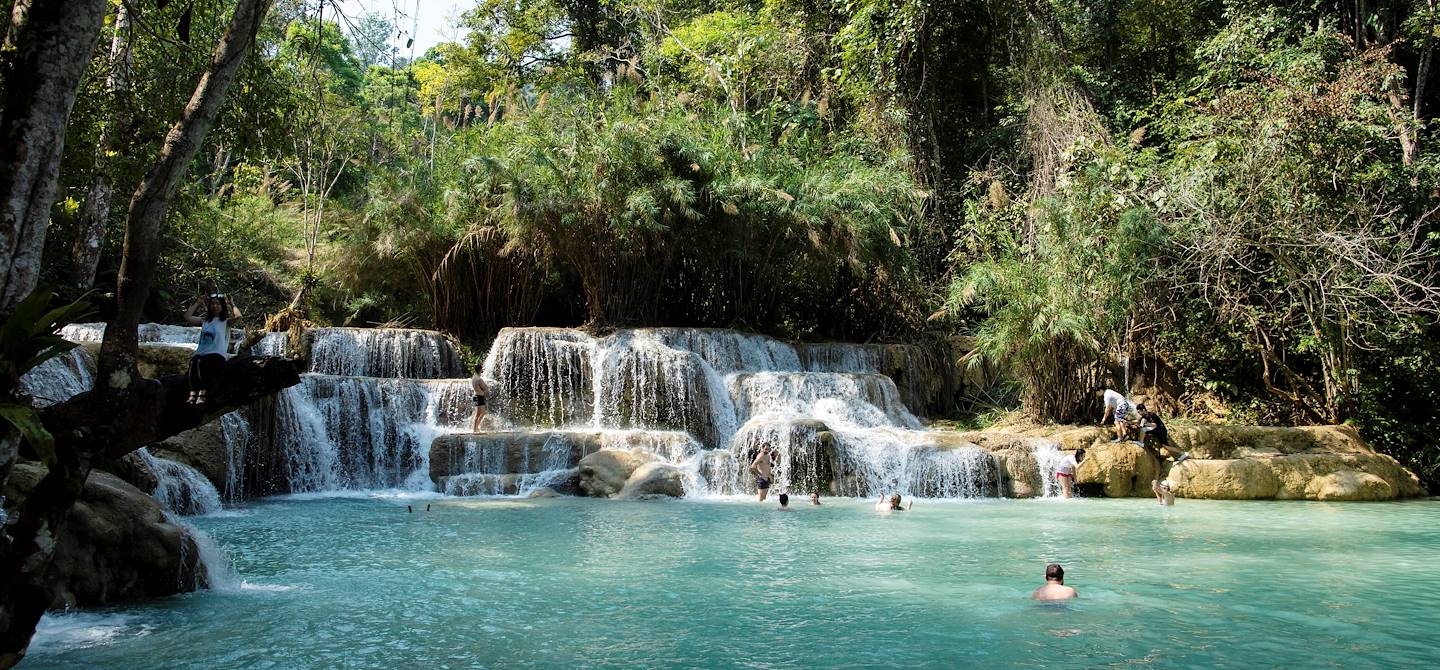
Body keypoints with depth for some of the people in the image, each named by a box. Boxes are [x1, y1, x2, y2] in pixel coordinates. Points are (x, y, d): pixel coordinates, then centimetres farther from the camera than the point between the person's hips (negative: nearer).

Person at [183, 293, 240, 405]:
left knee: (202, 362, -37)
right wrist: (197, 303, 21)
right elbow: (187, 317, 20)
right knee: (194, 361, -33)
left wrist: (230, 303, 2)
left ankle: (202, 393, -42)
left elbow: (238, 316, -9)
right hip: (201, 352, 3)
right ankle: (192, 394, -43)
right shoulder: (204, 320, 24)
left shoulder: (226, 321, 10)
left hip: (217, 354, -3)